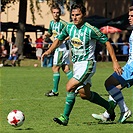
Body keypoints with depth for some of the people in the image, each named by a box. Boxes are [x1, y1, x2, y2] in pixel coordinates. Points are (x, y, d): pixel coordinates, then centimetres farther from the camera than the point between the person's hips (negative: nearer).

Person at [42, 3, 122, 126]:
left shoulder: (91, 29, -17)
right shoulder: (69, 27, 0)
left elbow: (107, 42, -10)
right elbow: (59, 39, 17)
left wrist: (115, 62, -12)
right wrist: (49, 51, 1)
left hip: (87, 64, -7)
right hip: (76, 64, 7)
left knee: (70, 87, -21)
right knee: (84, 94, 13)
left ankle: (65, 117, -11)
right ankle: (109, 106, 34)